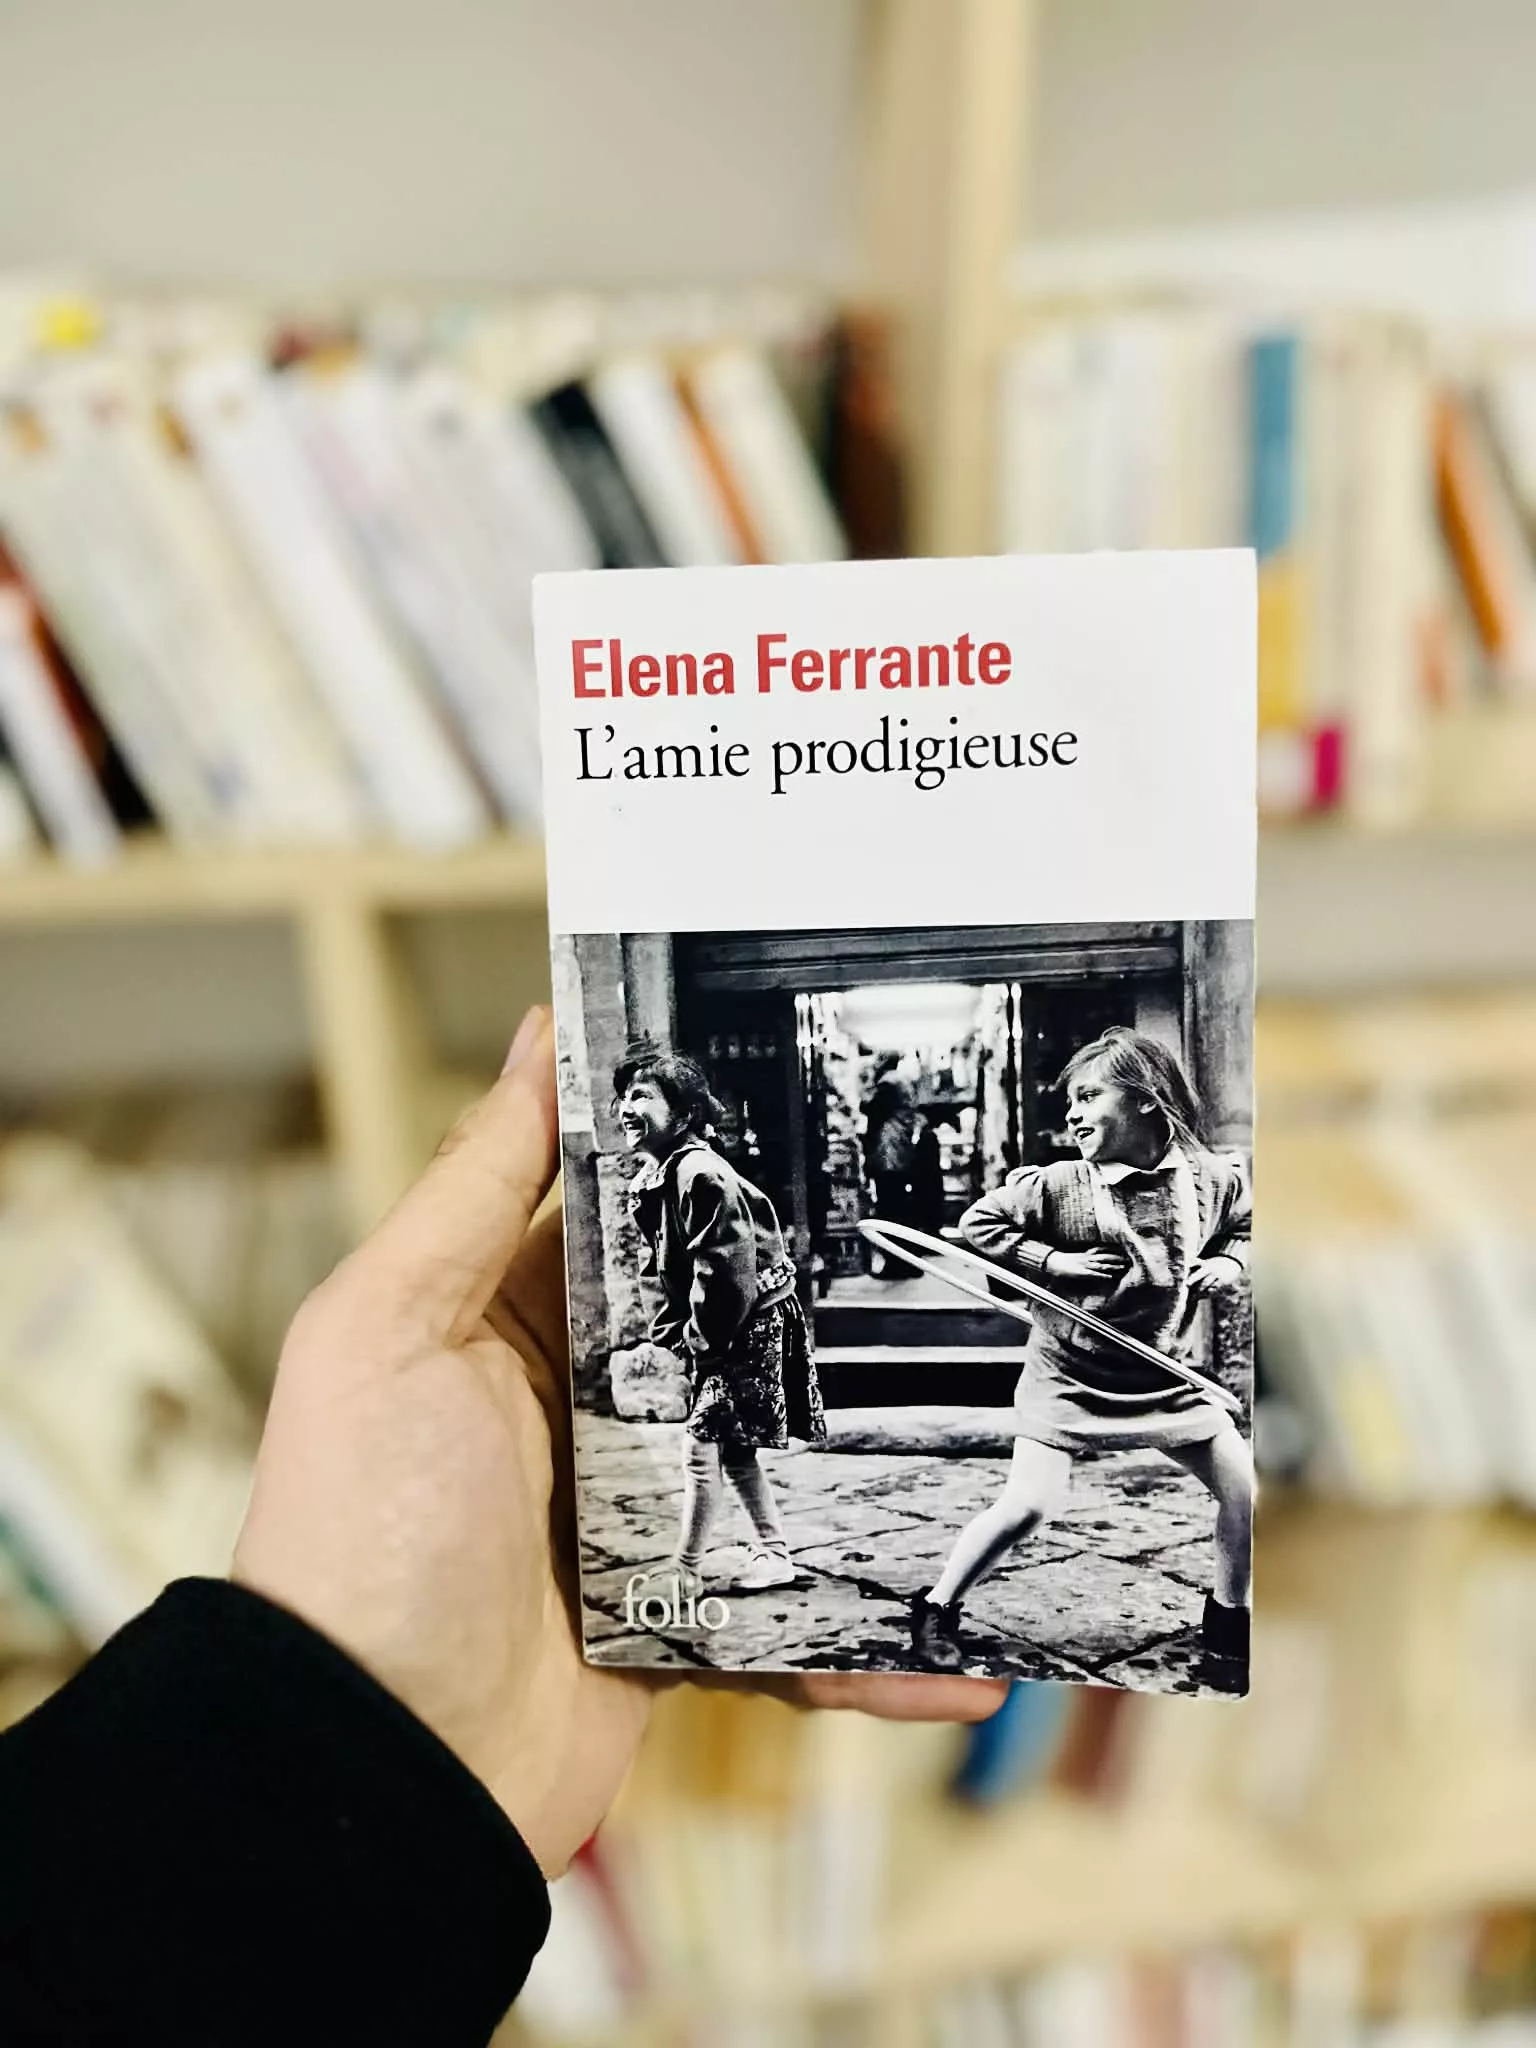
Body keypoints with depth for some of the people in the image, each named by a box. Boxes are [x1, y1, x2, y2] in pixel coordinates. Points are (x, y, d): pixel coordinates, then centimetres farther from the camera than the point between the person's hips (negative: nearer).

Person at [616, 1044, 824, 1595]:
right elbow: (661, 1269, 13)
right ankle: (775, 1554, 28)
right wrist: (669, 1334, 4)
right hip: (710, 1332, 10)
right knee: (735, 1450, 16)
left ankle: (685, 1568, 7)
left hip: (752, 1324, -10)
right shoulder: (646, 1183, 5)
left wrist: (702, 1339, -17)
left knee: (702, 1444, -5)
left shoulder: (702, 1174, -24)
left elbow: (728, 1271, -26)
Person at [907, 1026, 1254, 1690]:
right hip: (1068, 1377, -3)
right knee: (1026, 1506, -12)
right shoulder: (1059, 1185, -15)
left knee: (1246, 1492, 1)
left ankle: (1227, 1624, 26)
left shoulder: (1217, 1178, -6)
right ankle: (936, 1610, 10)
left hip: (1167, 1376, 4)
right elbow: (977, 1224, -8)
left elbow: (1249, 1227, 14)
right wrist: (1055, 1262, -17)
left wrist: (1231, 1263, -6)